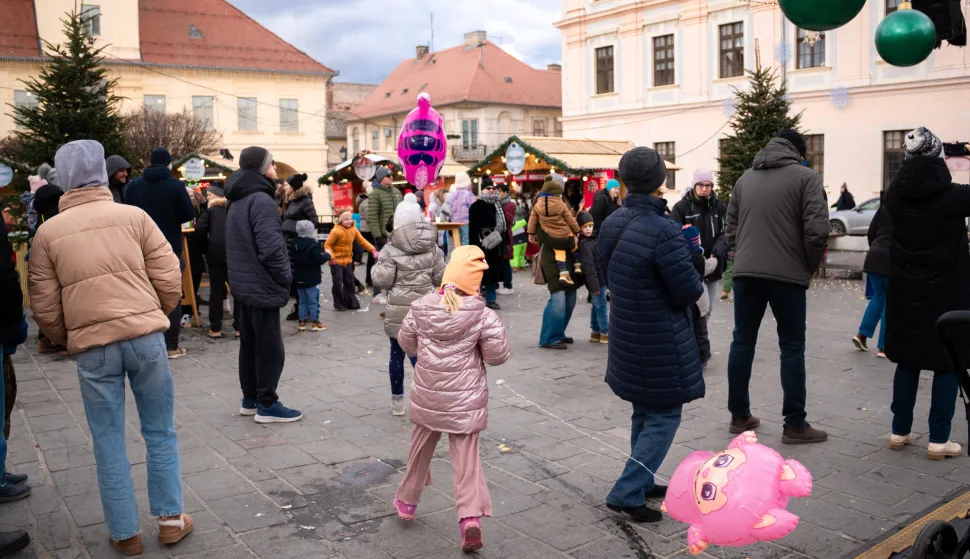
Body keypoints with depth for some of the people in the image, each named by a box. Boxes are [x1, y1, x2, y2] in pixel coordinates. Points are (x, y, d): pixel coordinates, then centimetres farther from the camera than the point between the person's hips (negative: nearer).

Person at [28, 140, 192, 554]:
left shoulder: (48, 232, 4)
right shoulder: (134, 216, 2)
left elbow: (44, 306, 6)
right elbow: (169, 279, 0)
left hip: (92, 347, 0)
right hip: (145, 336, 0)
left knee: (108, 443, 11)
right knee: (160, 433, 13)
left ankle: (125, 534, 19)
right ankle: (170, 519, 20)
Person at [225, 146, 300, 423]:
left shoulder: (239, 200, 14)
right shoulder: (261, 199, -18)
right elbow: (271, 247, -25)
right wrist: (285, 277, -11)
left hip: (244, 284, 10)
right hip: (262, 286, -10)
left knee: (250, 342, 16)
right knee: (269, 346, -2)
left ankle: (250, 398, 24)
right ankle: (267, 404, 5)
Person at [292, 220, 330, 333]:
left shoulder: (295, 243, 9)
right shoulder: (313, 244, -17)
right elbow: (320, 259, -22)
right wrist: (328, 255, -4)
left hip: (299, 278, 7)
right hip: (311, 278, -7)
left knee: (302, 301, 13)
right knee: (313, 301, -1)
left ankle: (302, 322, 14)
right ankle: (315, 323, 1)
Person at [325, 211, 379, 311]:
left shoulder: (353, 229, 0)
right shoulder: (336, 231, -18)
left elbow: (362, 241, 3)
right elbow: (327, 245, -15)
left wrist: (373, 250, -8)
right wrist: (331, 257, -26)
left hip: (348, 260, 6)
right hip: (336, 261, -6)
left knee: (349, 282, 12)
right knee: (338, 283, -3)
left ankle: (351, 303, 22)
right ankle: (339, 304, 9)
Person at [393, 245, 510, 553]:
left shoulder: (420, 309, -5)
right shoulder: (482, 315, -14)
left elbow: (407, 343, 9)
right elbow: (497, 355, -9)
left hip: (428, 395, 3)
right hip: (465, 399, -2)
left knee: (421, 448, 22)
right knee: (466, 457, 3)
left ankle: (407, 501, 38)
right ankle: (471, 517, -7)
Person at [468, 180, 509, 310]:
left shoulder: (499, 205, 17)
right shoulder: (476, 206, -7)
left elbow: (504, 225, 20)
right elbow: (473, 227, -12)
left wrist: (507, 242, 15)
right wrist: (474, 245, -19)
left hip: (497, 244, 7)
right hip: (482, 245, -7)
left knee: (494, 272, 10)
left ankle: (491, 299, 17)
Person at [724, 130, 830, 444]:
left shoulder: (745, 178, 13)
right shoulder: (805, 177, -2)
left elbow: (731, 228, 14)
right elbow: (817, 230, -11)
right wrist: (810, 267, 3)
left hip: (745, 273, 5)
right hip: (787, 275, -4)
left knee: (742, 343, 11)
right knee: (792, 348, 3)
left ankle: (740, 416, 18)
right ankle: (795, 426, 7)